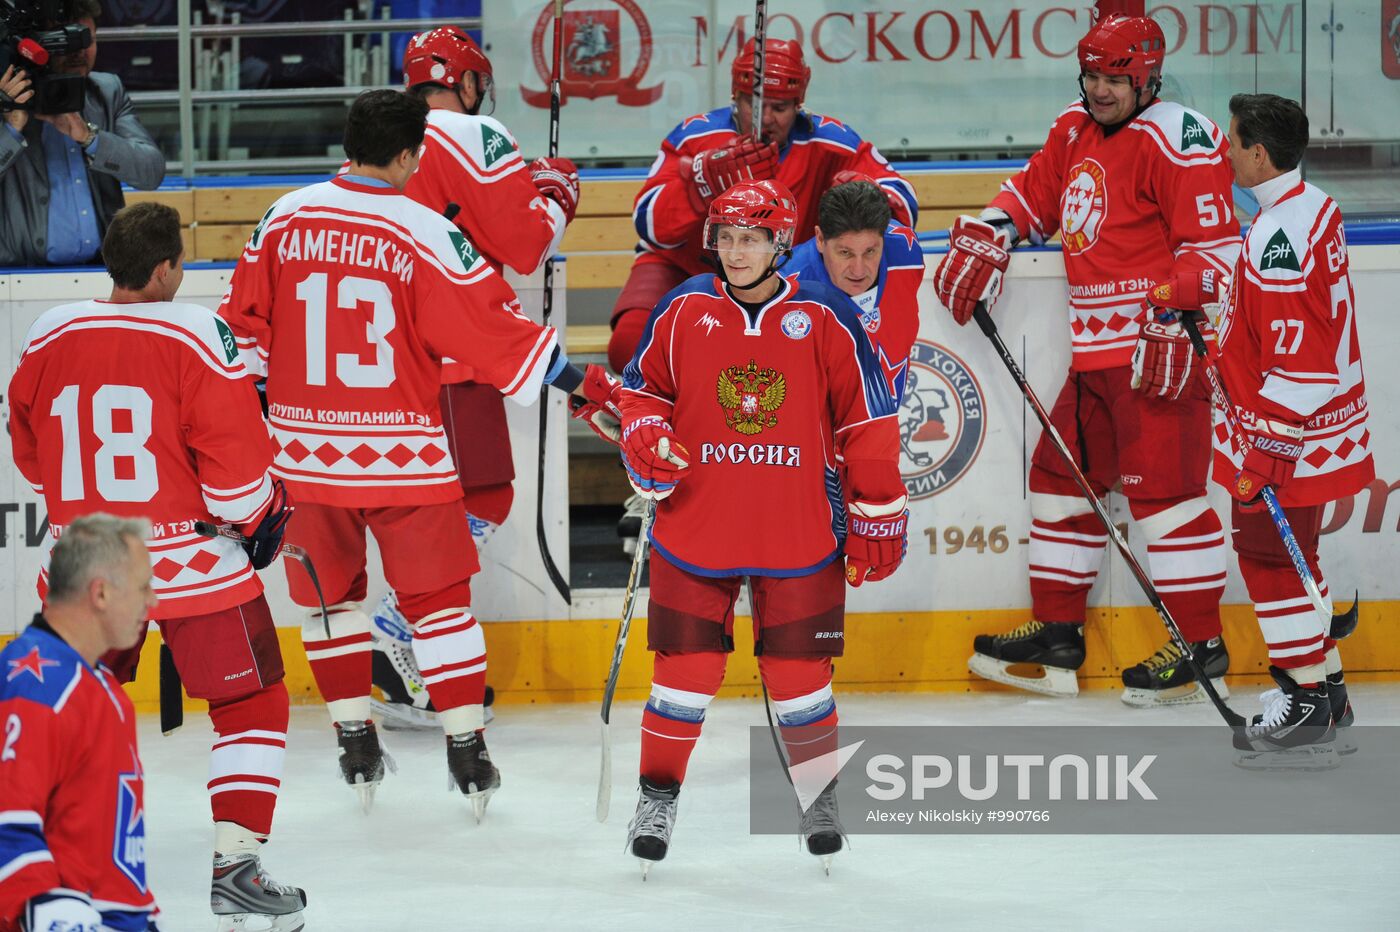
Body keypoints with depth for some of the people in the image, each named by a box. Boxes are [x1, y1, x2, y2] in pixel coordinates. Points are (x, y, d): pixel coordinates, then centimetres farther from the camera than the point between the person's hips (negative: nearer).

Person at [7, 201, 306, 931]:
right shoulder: (194, 334, -13)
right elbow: (234, 455, -12)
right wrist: (261, 514, 8)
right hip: (192, 565, -4)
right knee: (253, 703, 7)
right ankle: (235, 863, 0)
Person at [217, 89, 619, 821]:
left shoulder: (285, 219, -1)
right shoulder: (426, 234, -12)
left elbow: (247, 327, 7)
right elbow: (493, 328, -11)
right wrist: (583, 385, -4)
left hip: (306, 450, 3)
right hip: (402, 454, -3)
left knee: (330, 596, 18)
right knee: (438, 596, 8)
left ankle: (355, 742, 21)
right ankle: (467, 749, 8)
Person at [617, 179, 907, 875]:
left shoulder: (824, 317, -3)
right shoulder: (684, 311, 1)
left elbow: (866, 419, 1)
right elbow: (644, 387, 12)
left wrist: (876, 516, 2)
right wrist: (645, 437, -10)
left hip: (799, 537, -1)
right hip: (695, 527, 1)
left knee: (799, 672, 5)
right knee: (685, 666, 1)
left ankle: (818, 795, 25)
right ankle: (658, 795, 17)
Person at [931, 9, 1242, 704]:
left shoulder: (1176, 138, -12)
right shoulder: (1076, 130, 13)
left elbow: (1214, 242, -16)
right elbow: (1036, 191, 28)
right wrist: (985, 236, 12)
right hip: (1095, 352, 9)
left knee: (1161, 487, -11)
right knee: (1060, 473, 12)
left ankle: (1200, 648, -6)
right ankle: (1057, 635, 22)